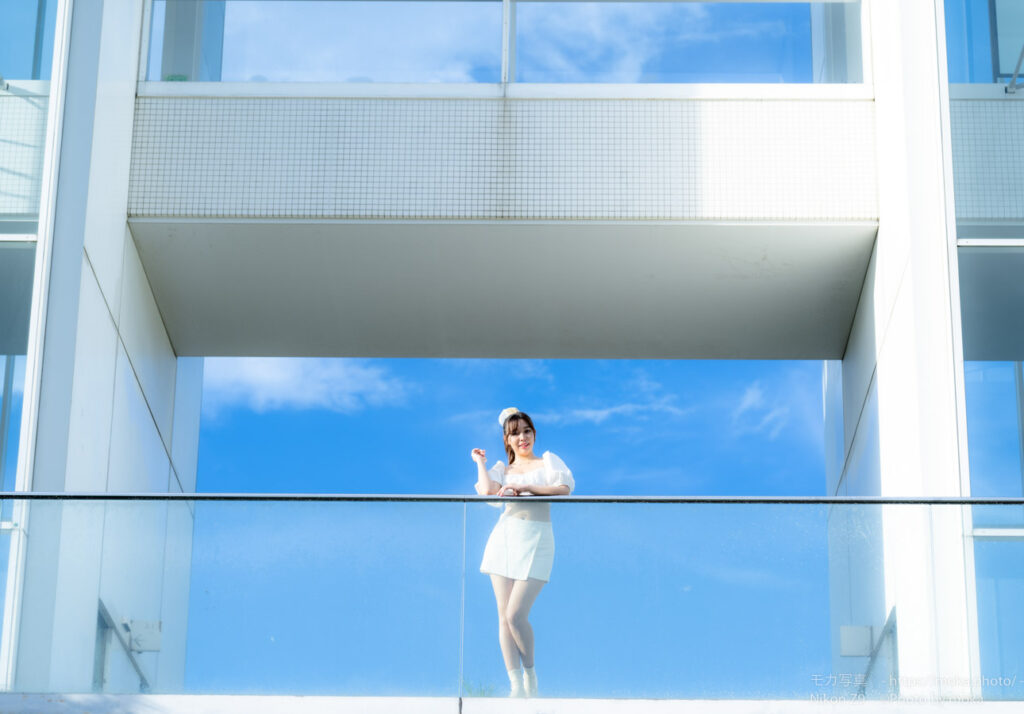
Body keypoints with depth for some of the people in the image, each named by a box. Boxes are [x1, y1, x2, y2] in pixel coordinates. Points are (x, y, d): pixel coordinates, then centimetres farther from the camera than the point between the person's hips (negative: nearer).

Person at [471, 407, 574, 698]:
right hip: (504, 539, 3)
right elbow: (487, 490, -4)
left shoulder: (547, 461, 12)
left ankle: (530, 674, 10)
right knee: (504, 616, -2)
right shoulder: (502, 470, 17)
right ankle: (516, 686, 1)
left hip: (535, 542, -3)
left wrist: (525, 487, -7)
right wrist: (480, 462, 10)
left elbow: (564, 488, -7)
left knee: (516, 615, -13)